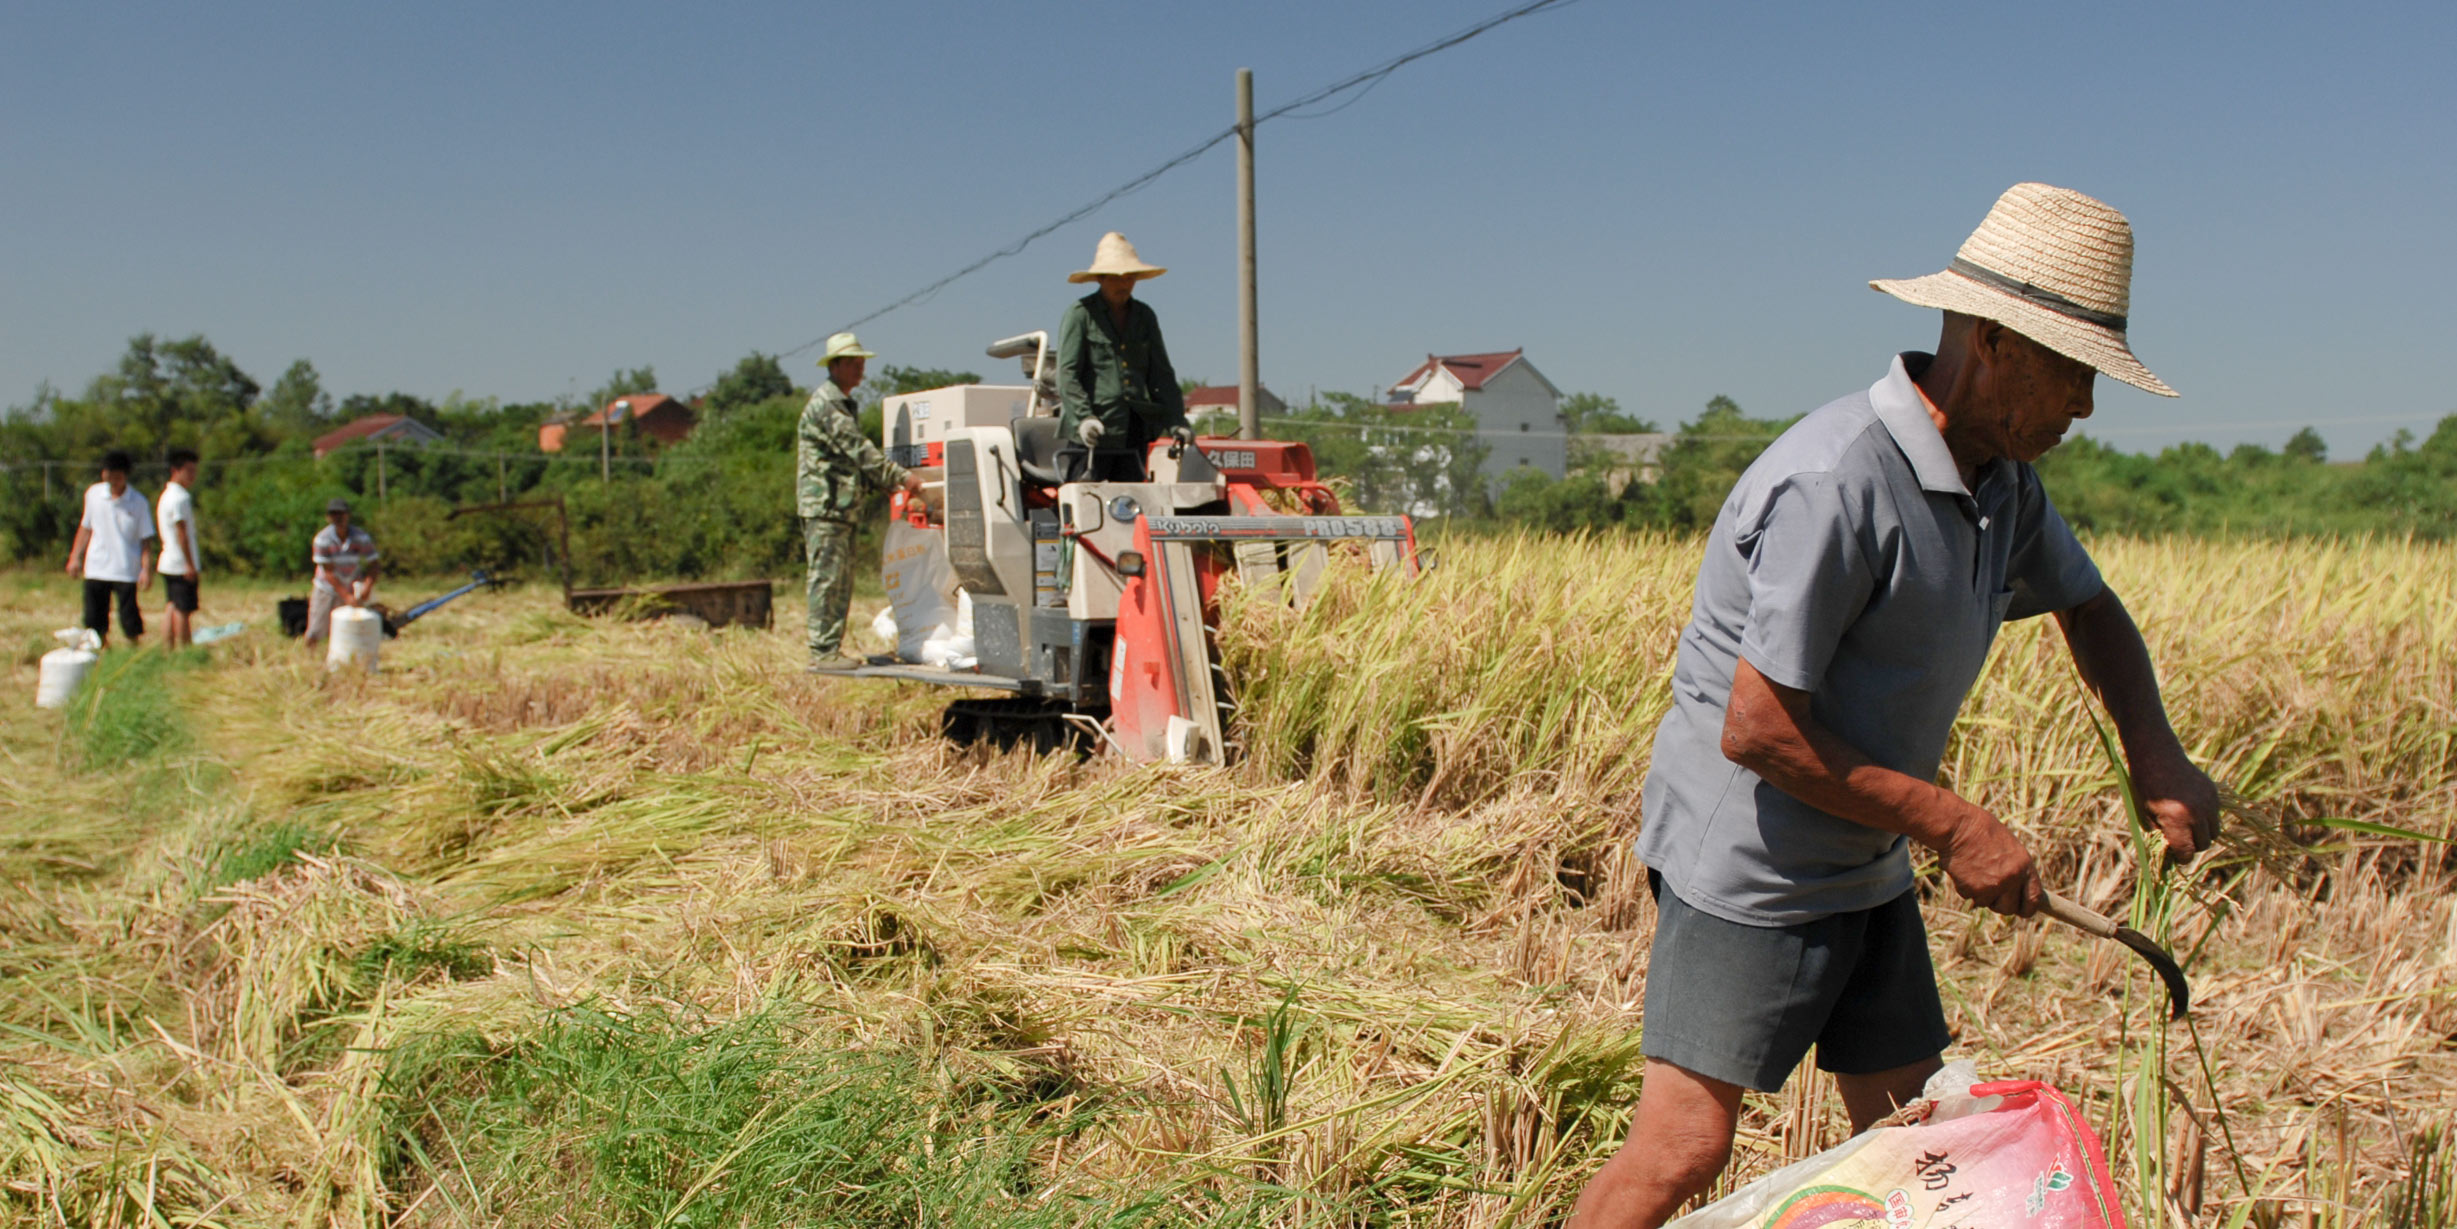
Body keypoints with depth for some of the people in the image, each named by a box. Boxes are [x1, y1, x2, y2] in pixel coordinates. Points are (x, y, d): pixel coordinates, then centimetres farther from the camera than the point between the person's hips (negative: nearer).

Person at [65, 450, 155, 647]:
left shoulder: (138, 502, -5)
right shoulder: (93, 494, 5)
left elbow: (145, 539, -4)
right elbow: (86, 527, 15)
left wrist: (147, 568, -13)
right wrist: (75, 557, 13)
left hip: (126, 570, -3)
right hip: (96, 569, 3)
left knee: (130, 624, -4)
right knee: (95, 622, 5)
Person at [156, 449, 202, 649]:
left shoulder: (165, 495, 17)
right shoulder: (181, 497, -13)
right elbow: (182, 532, -17)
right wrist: (190, 564, -16)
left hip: (167, 563, 9)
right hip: (182, 564, -9)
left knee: (171, 608, 9)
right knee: (184, 610, -6)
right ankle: (184, 649, -4)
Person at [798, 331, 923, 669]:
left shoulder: (845, 405, 20)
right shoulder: (824, 404, -11)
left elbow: (858, 458, 22)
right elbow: (859, 450, -19)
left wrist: (892, 483, 9)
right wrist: (901, 477, -19)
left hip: (843, 508, 10)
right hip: (824, 505, -10)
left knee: (842, 584, 10)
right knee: (826, 579, -9)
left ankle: (831, 651, 14)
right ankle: (822, 653, -7)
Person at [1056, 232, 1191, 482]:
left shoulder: (1144, 316, 15)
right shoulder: (1080, 313, -2)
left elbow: (1161, 374, 14)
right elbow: (1067, 374, -9)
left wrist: (1175, 421, 2)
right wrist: (1083, 418, -23)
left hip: (1135, 428, 5)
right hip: (1092, 432, -5)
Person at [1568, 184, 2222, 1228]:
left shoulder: (2000, 481, 4)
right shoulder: (1836, 483, -26)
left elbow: (2088, 606, 23)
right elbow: (1756, 731, -26)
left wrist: (2154, 752, 4)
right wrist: (1951, 826, -18)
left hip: (1867, 870, 9)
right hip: (1748, 860, -9)